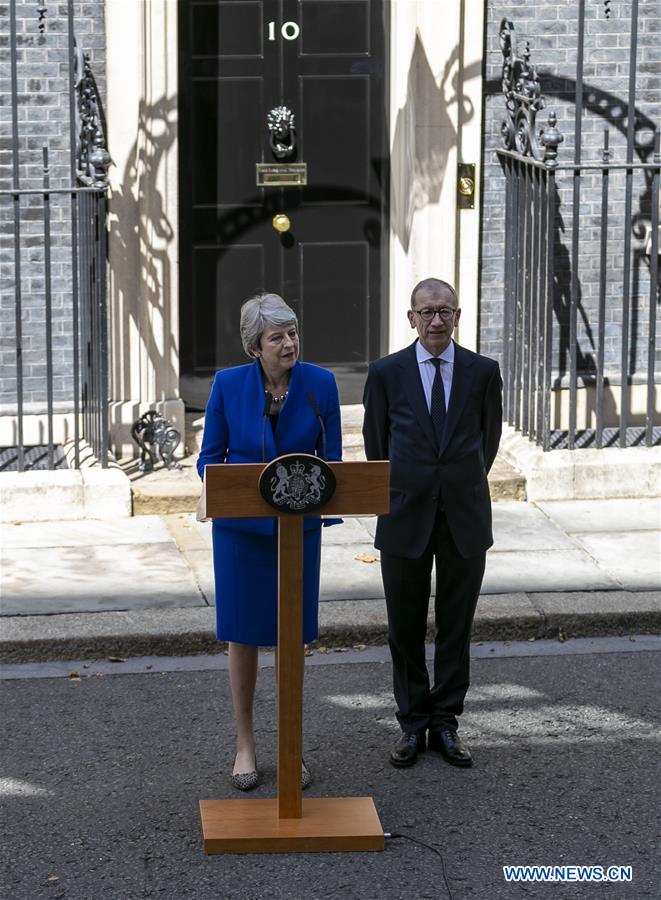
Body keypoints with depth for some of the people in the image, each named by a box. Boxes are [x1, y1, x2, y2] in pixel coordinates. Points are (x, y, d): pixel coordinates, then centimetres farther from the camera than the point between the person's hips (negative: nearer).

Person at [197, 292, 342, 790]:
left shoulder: (320, 383, -6)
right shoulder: (229, 384, -7)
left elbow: (332, 459, 2)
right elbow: (210, 458, 1)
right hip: (241, 526, -1)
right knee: (243, 636, 7)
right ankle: (245, 744, 21)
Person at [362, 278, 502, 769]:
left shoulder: (483, 372, 1)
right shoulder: (386, 373, -2)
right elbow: (375, 443, 9)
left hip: (465, 520, 1)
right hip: (406, 519, -1)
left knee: (456, 626, 7)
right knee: (406, 628, 6)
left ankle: (445, 722, 18)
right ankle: (413, 724, 17)